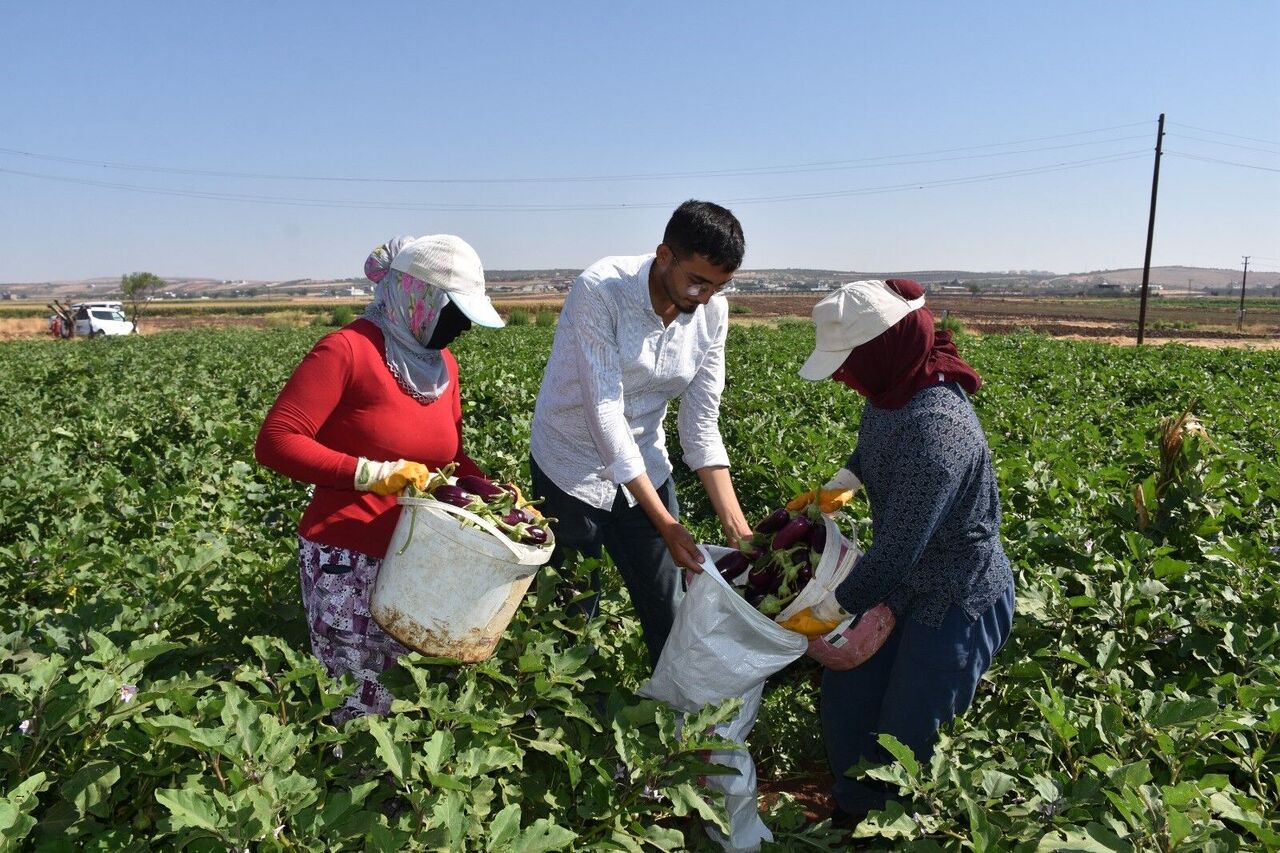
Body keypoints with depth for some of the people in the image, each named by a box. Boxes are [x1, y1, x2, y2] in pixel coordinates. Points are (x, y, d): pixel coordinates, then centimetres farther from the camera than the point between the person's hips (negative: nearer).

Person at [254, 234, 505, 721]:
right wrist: (371, 473, -23)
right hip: (348, 563, -6)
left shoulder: (442, 364, 11)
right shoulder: (348, 350, -11)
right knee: (360, 704, -1)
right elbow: (274, 443, -15)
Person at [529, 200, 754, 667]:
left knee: (667, 610, 9)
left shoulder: (713, 312, -9)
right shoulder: (600, 291, -25)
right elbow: (605, 411, -29)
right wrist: (665, 523, -29)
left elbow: (702, 422, -5)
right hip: (573, 470, -4)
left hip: (643, 467, 4)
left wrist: (735, 523, -13)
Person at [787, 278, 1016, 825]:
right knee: (846, 685, 16)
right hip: (908, 582, 9)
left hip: (957, 602, -9)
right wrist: (836, 487, 6)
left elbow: (897, 550, -30)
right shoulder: (893, 393, -7)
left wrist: (828, 612, -18)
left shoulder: (935, 430, -35)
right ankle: (851, 813, 38)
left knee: (904, 733, 5)